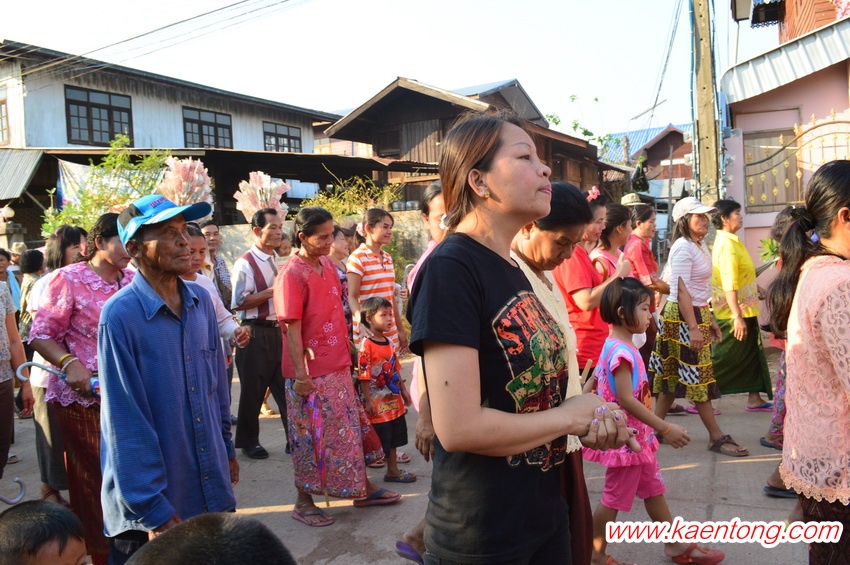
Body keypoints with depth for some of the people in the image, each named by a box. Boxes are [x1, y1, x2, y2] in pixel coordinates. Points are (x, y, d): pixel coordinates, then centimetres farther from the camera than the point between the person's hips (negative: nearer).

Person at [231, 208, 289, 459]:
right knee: (253, 390, 6)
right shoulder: (245, 264, -10)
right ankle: (249, 442, 23)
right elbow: (239, 303, -17)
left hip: (280, 331, 6)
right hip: (256, 333, -6)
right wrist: (272, 290, -19)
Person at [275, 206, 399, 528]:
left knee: (351, 429, 17)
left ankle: (363, 489, 32)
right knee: (312, 438, 4)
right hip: (312, 373, -8)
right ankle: (303, 503, 21)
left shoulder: (327, 265, 7)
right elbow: (292, 327, -18)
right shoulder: (292, 274, -16)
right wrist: (300, 374, -20)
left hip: (338, 366, 8)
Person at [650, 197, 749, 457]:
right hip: (682, 317, -10)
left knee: (674, 375, 12)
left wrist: (709, 319, 18)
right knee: (697, 377, -1)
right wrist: (693, 328, -24)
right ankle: (717, 437, 6)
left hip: (697, 313, 10)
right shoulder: (683, 248, -15)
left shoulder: (699, 246, 14)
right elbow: (682, 291, -21)